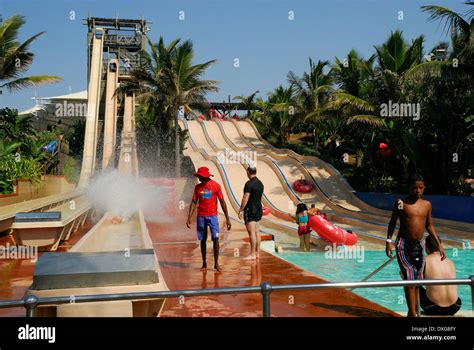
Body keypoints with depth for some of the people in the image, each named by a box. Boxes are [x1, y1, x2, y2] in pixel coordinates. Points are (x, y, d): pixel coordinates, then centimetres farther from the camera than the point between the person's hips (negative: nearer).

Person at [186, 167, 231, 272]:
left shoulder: (215, 185, -4)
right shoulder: (197, 187, 6)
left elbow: (222, 202, -3)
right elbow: (194, 202, 7)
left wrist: (227, 218, -7)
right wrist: (189, 218, -1)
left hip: (213, 216, -3)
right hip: (201, 217, 3)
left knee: (215, 239, -9)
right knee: (203, 240, 6)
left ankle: (216, 264, 0)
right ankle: (204, 264, 16)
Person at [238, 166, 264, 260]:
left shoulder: (249, 184, -15)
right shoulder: (260, 183, 12)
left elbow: (245, 198, -17)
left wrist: (241, 210, -13)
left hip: (250, 210, -9)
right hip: (259, 209, 9)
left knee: (251, 232, -7)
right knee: (256, 232, 11)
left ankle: (252, 254, -6)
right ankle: (257, 253, 14)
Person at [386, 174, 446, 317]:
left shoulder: (427, 204, 6)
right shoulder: (401, 202, -5)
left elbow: (429, 225, 16)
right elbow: (392, 222, -1)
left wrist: (439, 244, 13)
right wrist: (389, 241, -11)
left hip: (419, 246, 5)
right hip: (403, 245, -5)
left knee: (417, 281, 9)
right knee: (409, 279, -13)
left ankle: (411, 313, 20)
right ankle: (413, 314, -9)